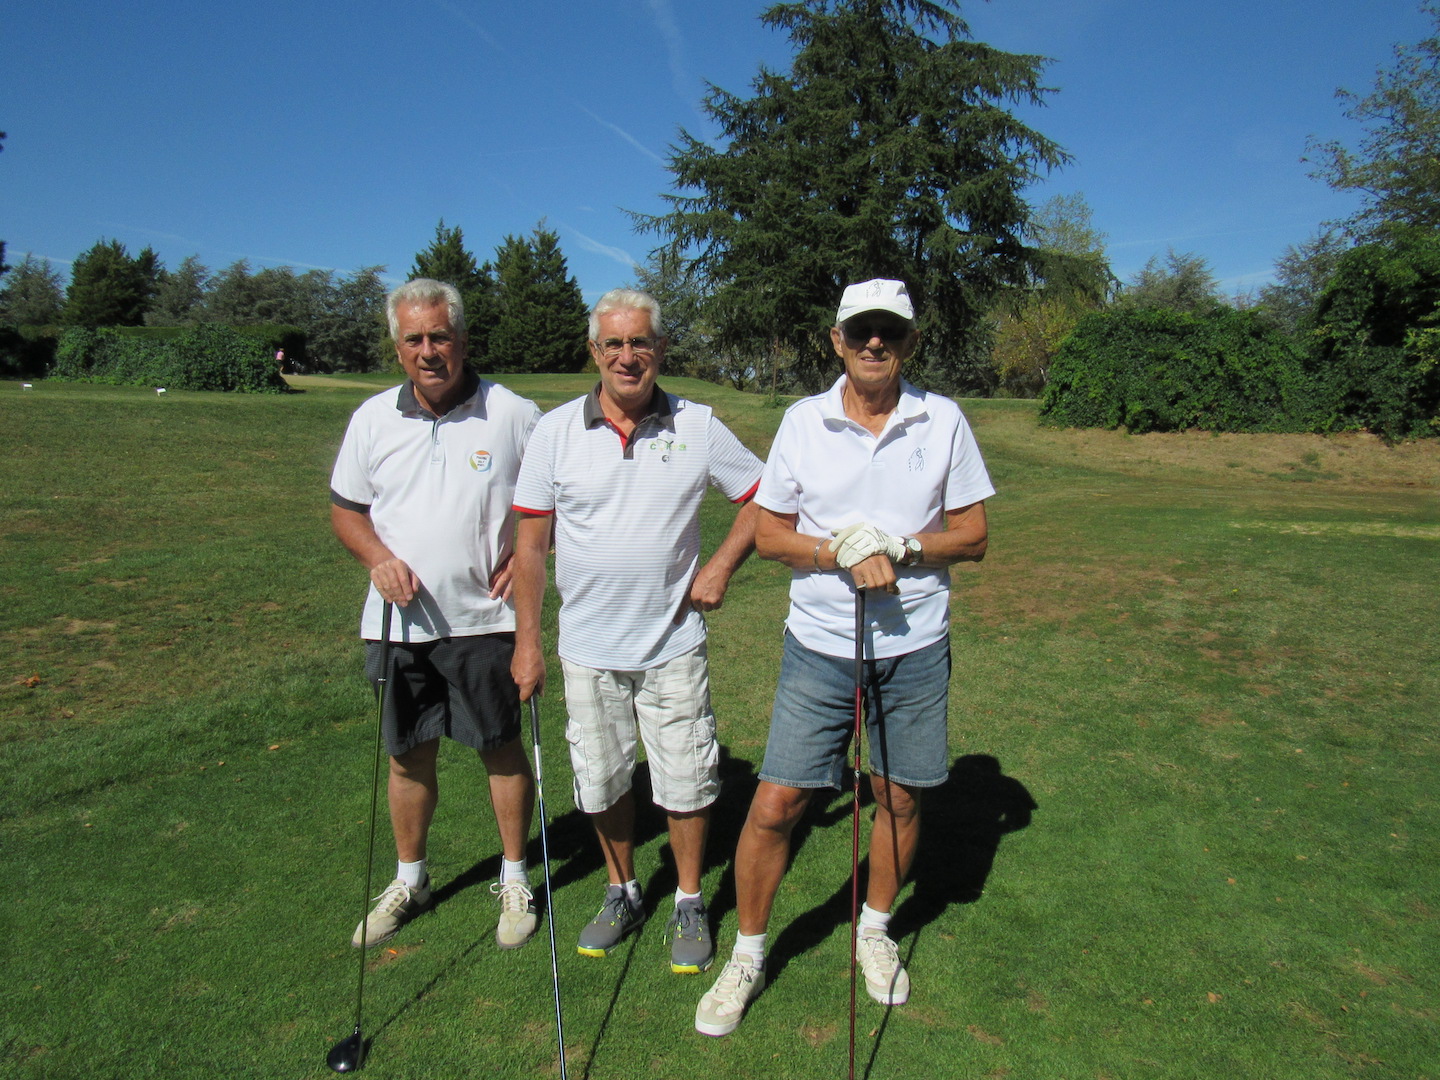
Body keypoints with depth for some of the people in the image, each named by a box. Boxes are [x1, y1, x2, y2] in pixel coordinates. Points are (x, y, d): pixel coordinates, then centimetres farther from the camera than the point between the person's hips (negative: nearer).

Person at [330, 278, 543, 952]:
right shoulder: (373, 419, 4)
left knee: (501, 747, 8)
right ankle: (409, 882, 35)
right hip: (401, 619, 3)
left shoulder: (514, 414, -5)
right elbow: (345, 507, 12)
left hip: (485, 619, -3)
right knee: (408, 755, 14)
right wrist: (378, 557, -7)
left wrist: (525, 553, -11)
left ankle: (515, 881, 27)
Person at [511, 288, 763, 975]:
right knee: (602, 782, 14)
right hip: (588, 647, 1)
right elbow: (531, 539, -1)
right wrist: (527, 642, -3)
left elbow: (761, 497, 7)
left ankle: (689, 905, 29)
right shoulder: (556, 430, -3)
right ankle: (623, 893, 37)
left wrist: (721, 566, -5)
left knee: (685, 782, 7)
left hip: (674, 643, -1)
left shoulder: (698, 427, -3)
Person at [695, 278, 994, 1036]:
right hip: (819, 647, -1)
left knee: (900, 798, 14)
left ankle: (874, 932, 41)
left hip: (916, 647, 1)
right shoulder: (803, 421, 0)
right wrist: (843, 557, -16)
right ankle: (747, 955, 22)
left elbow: (973, 535, 2)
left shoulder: (943, 420, 0)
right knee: (775, 804, -1)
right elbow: (767, 533, 1)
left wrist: (899, 547, -16)